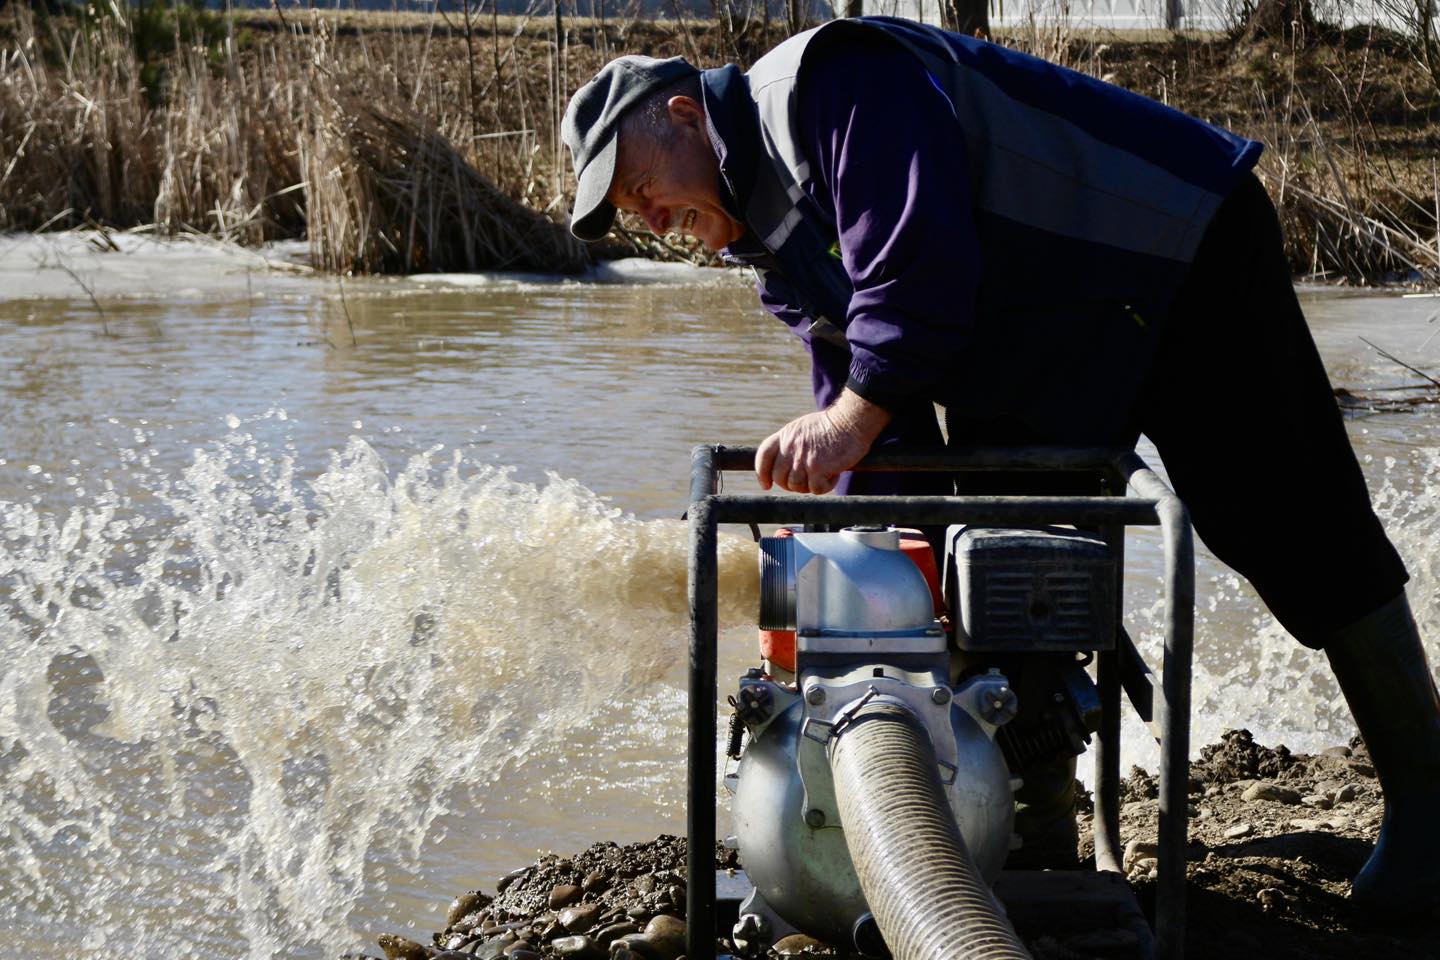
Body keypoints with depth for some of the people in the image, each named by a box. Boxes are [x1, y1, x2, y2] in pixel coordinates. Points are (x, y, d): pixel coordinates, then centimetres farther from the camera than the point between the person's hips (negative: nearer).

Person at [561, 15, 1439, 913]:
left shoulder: (825, 82, -20)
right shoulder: (776, 249, 10)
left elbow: (922, 259, -32)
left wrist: (850, 418, -27)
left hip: (1181, 252, -10)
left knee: (1292, 532, -8)